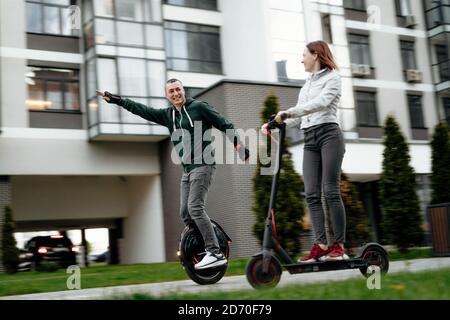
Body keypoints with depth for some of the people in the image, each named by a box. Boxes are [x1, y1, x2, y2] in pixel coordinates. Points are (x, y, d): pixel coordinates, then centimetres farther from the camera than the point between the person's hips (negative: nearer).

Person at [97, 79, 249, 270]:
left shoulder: (199, 107, -2)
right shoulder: (167, 115, 13)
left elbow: (224, 124, -3)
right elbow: (142, 110, 15)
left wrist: (238, 144, -13)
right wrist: (115, 100, 15)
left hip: (203, 166, -7)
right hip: (187, 170, 7)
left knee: (195, 207, -19)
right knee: (185, 213, 3)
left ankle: (215, 253, -18)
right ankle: (204, 248, 12)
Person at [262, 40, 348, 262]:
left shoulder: (332, 77, 5)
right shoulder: (307, 84, 26)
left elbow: (320, 102, -15)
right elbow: (299, 118, 19)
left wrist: (288, 112, -24)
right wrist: (276, 124, 3)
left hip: (328, 135, -7)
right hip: (310, 140, 7)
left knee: (330, 190, -12)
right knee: (312, 194, -6)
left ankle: (339, 246, -11)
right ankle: (321, 245, -9)